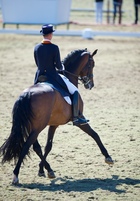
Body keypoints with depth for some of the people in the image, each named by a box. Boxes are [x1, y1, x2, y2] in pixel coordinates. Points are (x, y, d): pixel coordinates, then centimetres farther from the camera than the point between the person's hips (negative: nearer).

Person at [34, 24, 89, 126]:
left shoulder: (36, 48, 0)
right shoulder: (54, 48, -15)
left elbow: (38, 64, 10)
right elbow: (58, 65, -12)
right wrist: (62, 67, 10)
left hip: (40, 77, 5)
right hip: (52, 76, -5)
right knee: (75, 92, 4)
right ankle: (76, 118, -2)